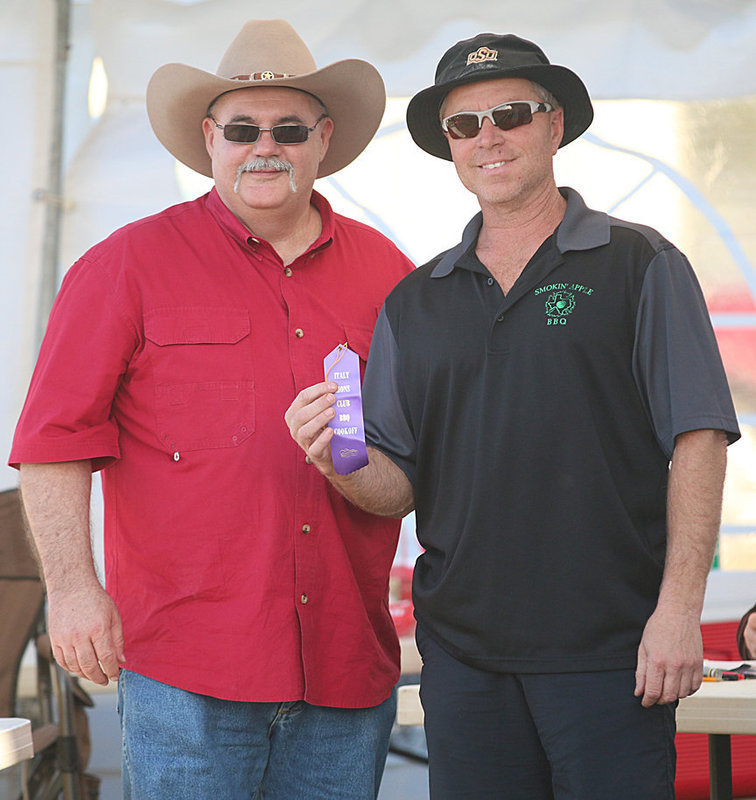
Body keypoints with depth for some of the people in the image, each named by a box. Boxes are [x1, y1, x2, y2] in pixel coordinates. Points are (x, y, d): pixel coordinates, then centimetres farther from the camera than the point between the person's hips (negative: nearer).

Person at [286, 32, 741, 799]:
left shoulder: (643, 267, 2)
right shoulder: (413, 303, 13)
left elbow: (697, 442, -4)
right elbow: (400, 484, 10)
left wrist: (678, 607, -13)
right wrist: (343, 462, -13)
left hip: (610, 650, -3)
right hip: (462, 651, 4)